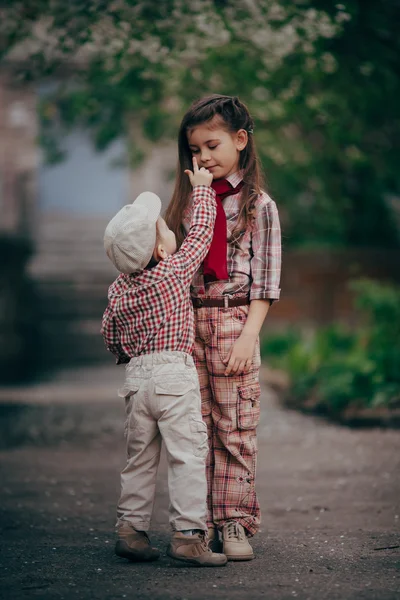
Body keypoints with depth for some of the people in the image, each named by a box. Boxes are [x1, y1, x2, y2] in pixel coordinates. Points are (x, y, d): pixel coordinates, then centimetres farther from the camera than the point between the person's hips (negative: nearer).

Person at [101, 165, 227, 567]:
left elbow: (110, 338, 13)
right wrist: (202, 187, 18)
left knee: (140, 458, 14)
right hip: (174, 374, -6)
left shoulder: (118, 290, 8)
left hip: (136, 376, 6)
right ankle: (188, 534, -9)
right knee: (187, 454, -5)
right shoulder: (174, 270, -6)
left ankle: (130, 528, 16)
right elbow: (201, 230, 6)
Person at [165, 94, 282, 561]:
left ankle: (234, 523, 7)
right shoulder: (187, 201, 12)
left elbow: (264, 280, -3)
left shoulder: (258, 205, 0)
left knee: (235, 429, 0)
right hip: (187, 323, 4)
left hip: (233, 321, -3)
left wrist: (248, 336, -13)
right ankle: (200, 523, 10)